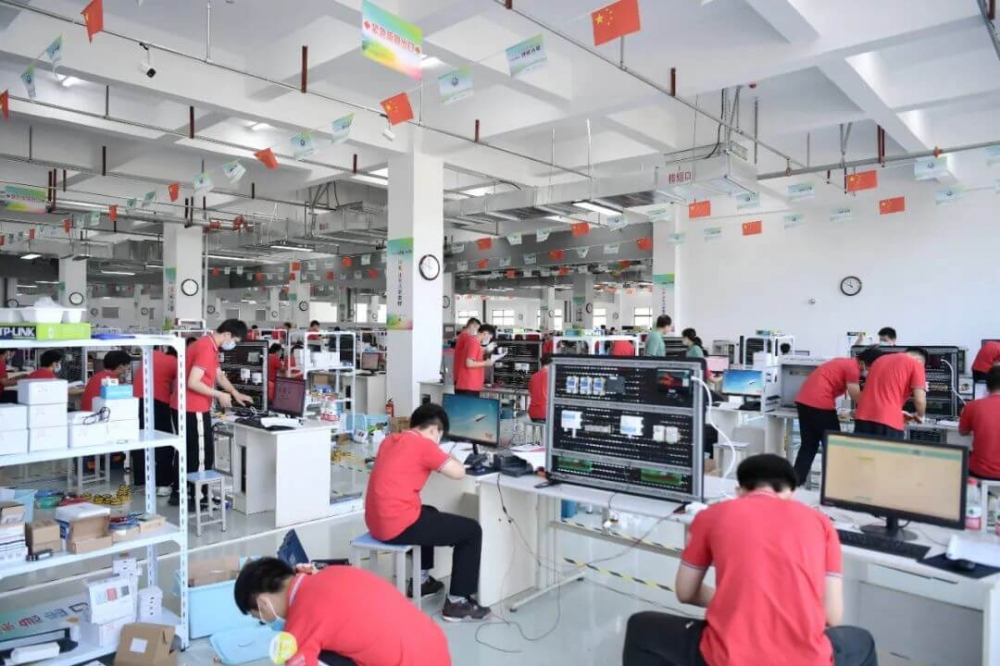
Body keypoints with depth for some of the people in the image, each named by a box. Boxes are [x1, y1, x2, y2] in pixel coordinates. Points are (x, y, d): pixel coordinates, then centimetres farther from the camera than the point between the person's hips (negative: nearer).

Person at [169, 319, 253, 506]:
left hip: (185, 408, 10)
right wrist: (220, 395, -16)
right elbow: (193, 383, -25)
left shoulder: (209, 345, 12)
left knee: (189, 452, 18)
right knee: (203, 454, -1)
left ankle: (178, 493, 27)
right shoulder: (207, 349, -21)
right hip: (193, 410, -10)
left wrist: (235, 393, 24)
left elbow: (219, 375, 24)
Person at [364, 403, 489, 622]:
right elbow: (459, 472, -9)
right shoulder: (423, 444, -11)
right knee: (472, 530, 4)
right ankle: (457, 602, 8)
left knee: (430, 513, 37)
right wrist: (446, 457, 11)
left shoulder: (390, 440, 12)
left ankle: (421, 580, 44)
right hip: (398, 526, -9)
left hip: (376, 522, 9)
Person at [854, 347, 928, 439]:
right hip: (889, 422, -5)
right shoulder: (916, 364, 5)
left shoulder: (880, 359, 24)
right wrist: (920, 416, 17)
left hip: (863, 417, 5)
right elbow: (919, 401, -4)